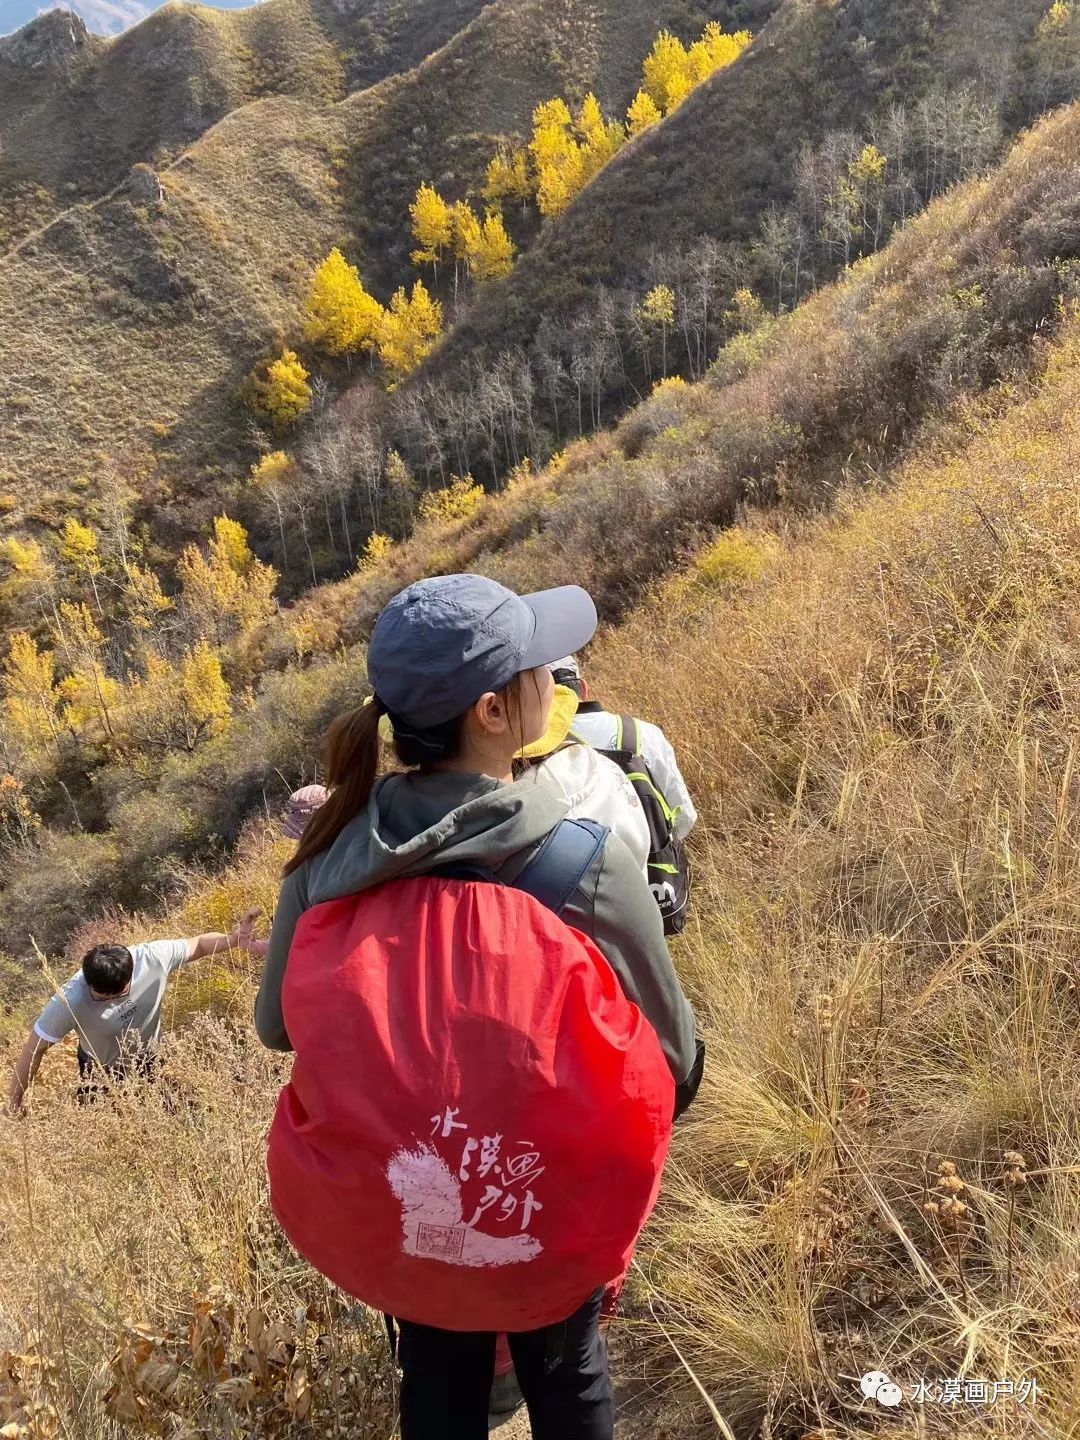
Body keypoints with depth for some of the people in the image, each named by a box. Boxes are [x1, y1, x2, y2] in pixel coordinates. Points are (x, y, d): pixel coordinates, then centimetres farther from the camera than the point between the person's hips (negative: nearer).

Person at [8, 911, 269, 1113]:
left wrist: (234, 940, -37)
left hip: (151, 1061, 2)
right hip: (101, 1073, -2)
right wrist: (15, 1106, -16)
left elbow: (199, 945, -17)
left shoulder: (154, 957, -34)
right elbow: (34, 1049, -25)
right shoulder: (71, 1002, -38)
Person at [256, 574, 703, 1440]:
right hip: (553, 1191, -2)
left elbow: (277, 1024, -4)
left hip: (393, 1188, 3)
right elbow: (671, 1051, -14)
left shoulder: (331, 855, -19)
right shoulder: (588, 864, -28)